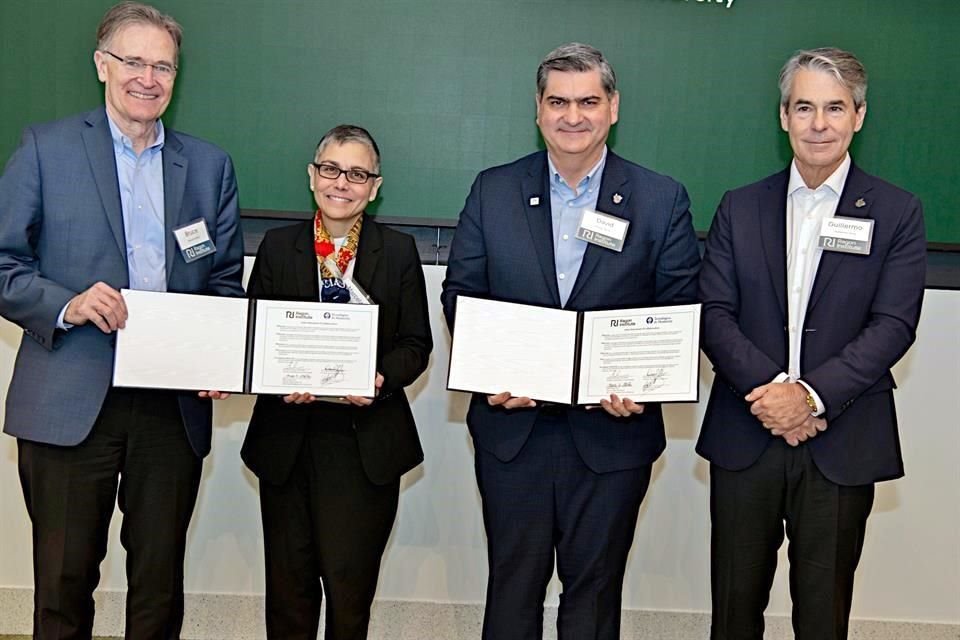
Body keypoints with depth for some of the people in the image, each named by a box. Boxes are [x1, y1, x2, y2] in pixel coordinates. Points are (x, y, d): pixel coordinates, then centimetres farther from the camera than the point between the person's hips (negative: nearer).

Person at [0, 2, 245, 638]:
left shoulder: (210, 165, 11)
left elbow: (227, 278, 14)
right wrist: (67, 305, -18)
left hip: (176, 407, 3)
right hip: (70, 403, -2)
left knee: (161, 580, 12)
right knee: (64, 580, 7)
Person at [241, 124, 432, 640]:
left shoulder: (398, 251, 3)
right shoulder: (278, 247, 6)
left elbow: (416, 344, 3)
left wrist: (382, 378, -16)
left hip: (368, 440, -1)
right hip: (288, 439, 2)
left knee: (350, 583, 2)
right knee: (288, 582, 10)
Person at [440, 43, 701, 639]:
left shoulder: (663, 200, -1)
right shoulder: (494, 191, 3)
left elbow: (681, 313, 0)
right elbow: (460, 295, 5)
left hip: (613, 429, -1)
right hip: (512, 427, 1)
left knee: (595, 588, 13)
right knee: (513, 583, 14)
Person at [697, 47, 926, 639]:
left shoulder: (897, 213, 1)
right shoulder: (740, 208, 6)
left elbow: (893, 327, -7)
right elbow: (714, 315, 0)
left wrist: (812, 394, -19)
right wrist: (770, 388, -15)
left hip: (842, 447, -1)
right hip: (744, 440, 2)